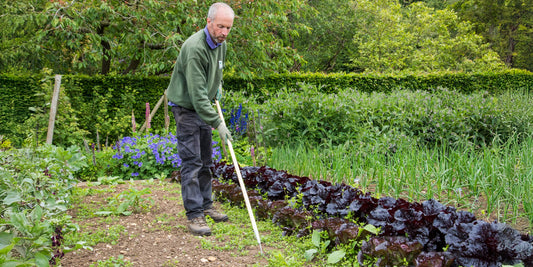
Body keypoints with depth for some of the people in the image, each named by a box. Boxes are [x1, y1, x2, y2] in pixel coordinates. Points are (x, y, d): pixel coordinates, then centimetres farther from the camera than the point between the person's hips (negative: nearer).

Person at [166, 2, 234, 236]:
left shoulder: (220, 44, 0)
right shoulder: (194, 48, -28)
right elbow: (197, 93, -32)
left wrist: (217, 86, 8)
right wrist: (218, 123, -33)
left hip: (204, 106, 8)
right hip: (186, 108, -8)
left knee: (205, 161, 13)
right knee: (191, 162, -10)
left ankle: (206, 206, 24)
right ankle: (194, 215, -8)